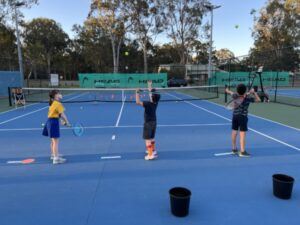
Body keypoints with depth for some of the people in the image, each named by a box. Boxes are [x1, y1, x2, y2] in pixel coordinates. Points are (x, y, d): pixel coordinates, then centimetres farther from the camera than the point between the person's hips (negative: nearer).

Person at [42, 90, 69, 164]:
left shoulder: (52, 103, 15)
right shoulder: (58, 104, -14)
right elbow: (62, 114, -15)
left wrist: (62, 121, 13)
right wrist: (67, 122, -6)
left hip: (50, 121, 10)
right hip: (54, 122, -10)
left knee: (53, 140, 23)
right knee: (55, 141, -7)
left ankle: (53, 155, 38)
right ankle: (56, 158, -5)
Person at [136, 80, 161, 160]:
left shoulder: (148, 104, -25)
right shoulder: (155, 102, -5)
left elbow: (138, 102, -33)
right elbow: (152, 92, 11)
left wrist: (137, 93, -22)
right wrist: (149, 85, 21)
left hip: (148, 123, -8)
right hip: (153, 122, 8)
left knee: (147, 139, -3)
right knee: (152, 137, 22)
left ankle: (150, 155, -3)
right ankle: (153, 150, 36)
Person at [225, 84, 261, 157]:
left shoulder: (235, 96, -2)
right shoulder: (247, 98, -14)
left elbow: (231, 93, 22)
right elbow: (258, 100, -3)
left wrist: (227, 90, 43)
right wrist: (254, 92, 2)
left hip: (235, 115, 6)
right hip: (242, 116, -6)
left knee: (234, 132, 12)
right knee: (242, 134, -5)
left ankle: (234, 149, 25)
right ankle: (242, 152, -4)